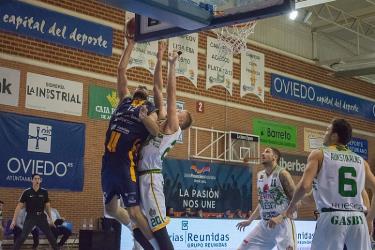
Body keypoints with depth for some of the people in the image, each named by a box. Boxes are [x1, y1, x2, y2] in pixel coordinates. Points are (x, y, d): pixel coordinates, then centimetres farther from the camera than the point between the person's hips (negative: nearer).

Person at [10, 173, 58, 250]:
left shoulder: (44, 192, 0)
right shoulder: (27, 192, -7)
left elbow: (47, 206, 10)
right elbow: (19, 206, -5)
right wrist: (14, 220, -9)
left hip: (41, 216, 2)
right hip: (30, 217, -2)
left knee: (51, 236, 5)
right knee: (22, 236, -13)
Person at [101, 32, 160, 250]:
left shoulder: (150, 109, 6)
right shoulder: (125, 100, 18)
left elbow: (157, 133, -10)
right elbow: (121, 70, 16)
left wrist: (144, 118, -26)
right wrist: (130, 45, 14)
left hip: (126, 163, -6)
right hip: (108, 160, 6)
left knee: (134, 211, -7)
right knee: (111, 208, 14)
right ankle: (135, 229, 37)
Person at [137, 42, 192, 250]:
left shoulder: (173, 127, -3)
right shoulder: (162, 121, 17)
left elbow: (171, 93, -11)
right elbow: (158, 90, 15)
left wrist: (172, 64, -10)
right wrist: (159, 60, 12)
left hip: (151, 177, -9)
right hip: (142, 176, 9)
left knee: (159, 228, -12)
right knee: (146, 228, 12)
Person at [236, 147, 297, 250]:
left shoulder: (282, 174, -11)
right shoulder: (260, 175, 10)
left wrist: (280, 217, -24)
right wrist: (249, 220, 19)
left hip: (282, 223, -7)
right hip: (264, 223, 7)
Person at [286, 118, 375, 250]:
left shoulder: (319, 154, 3)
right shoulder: (361, 161, 16)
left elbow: (304, 185, -9)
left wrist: (292, 204, 8)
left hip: (332, 217, -4)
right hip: (358, 218, 4)